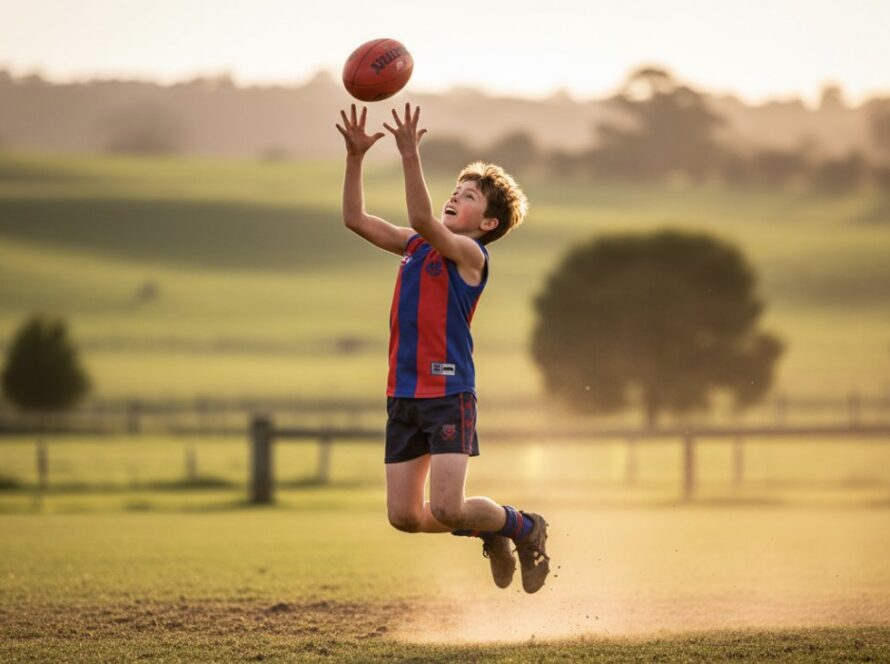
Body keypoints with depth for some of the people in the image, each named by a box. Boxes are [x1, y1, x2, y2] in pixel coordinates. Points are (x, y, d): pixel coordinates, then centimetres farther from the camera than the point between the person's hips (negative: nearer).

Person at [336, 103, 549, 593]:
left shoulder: (470, 253, -8)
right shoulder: (414, 245, 13)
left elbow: (422, 218, -26)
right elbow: (355, 219, 11)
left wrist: (410, 156, -31)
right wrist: (355, 157, 1)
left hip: (448, 392, -7)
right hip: (403, 393, 7)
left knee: (446, 510, -14)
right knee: (404, 516, 4)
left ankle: (526, 528, 16)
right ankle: (491, 534, 30)